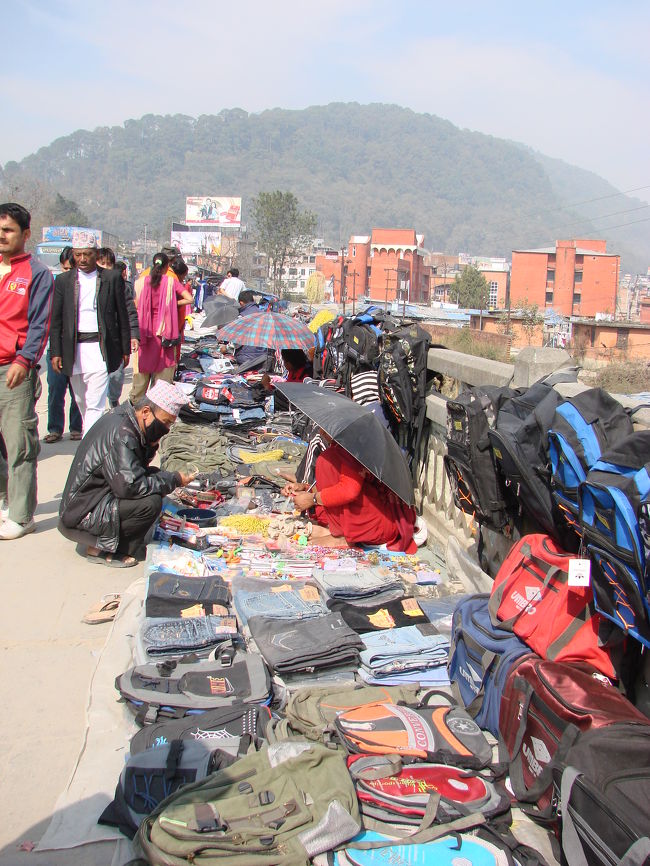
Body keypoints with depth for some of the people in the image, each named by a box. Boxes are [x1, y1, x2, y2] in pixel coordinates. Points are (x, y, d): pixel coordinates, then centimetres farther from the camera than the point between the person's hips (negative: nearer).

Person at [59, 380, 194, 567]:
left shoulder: (124, 419, 6)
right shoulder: (120, 433, -24)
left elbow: (134, 471, 16)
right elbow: (130, 485, -31)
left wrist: (150, 447, -3)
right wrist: (173, 480, -19)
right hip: (81, 512, -10)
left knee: (154, 477, 7)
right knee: (150, 502, -24)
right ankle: (101, 549, -6)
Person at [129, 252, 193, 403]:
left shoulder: (145, 280, -2)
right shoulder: (171, 281, -5)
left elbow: (137, 304, 0)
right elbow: (189, 299, -10)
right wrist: (173, 303, 3)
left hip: (147, 328, 2)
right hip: (165, 328, -2)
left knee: (143, 362, 13)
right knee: (165, 364, 6)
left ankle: (136, 398, 23)